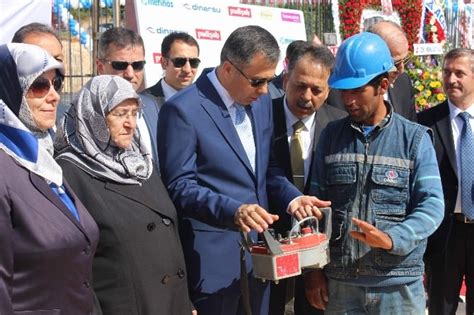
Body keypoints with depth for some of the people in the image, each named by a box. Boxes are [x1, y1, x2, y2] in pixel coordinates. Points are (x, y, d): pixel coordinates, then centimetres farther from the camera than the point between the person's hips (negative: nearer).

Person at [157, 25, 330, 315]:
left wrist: (292, 198, -4)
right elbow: (179, 186, -17)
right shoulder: (184, 110, -16)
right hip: (214, 255, -7)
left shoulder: (262, 101, 7)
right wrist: (233, 211, -30)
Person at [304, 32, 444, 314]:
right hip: (340, 281, 2)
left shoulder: (415, 138, -1)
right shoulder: (331, 135, 7)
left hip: (399, 284, -2)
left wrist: (392, 239, -24)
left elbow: (432, 205, -7)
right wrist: (314, 270, 4)